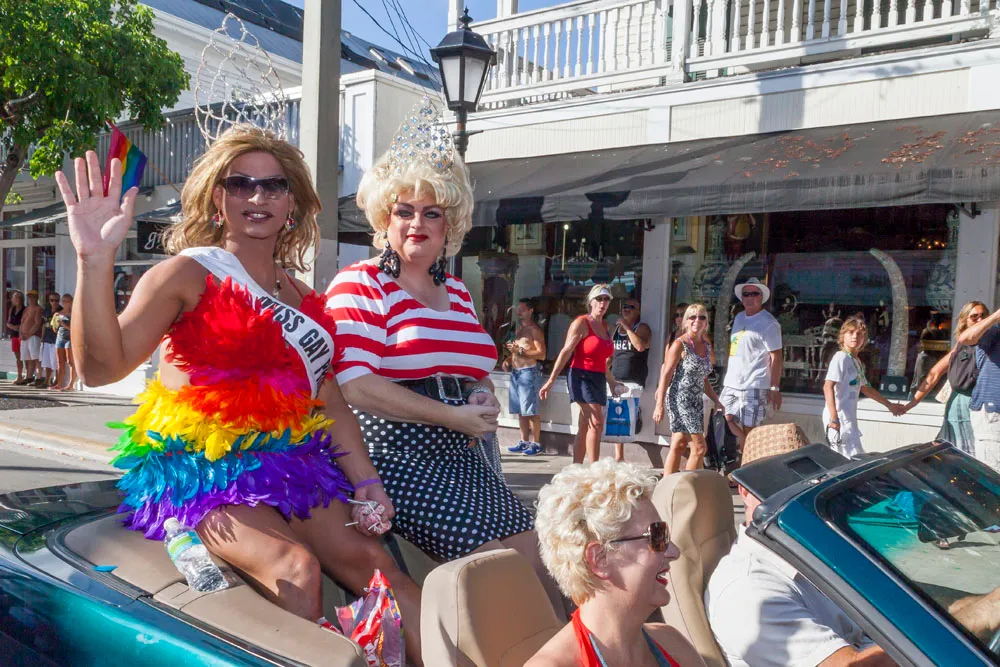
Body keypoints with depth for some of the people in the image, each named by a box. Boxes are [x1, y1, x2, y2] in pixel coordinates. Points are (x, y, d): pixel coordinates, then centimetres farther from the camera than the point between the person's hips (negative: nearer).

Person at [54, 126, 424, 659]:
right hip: (202, 469, -5)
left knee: (373, 561, -14)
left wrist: (366, 482, 5)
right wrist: (95, 260, -27)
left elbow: (329, 399, 15)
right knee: (295, 568, -27)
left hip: (290, 463, 5)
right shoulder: (188, 275, -3)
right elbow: (101, 367, -15)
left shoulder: (304, 300, 15)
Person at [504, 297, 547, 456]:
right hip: (515, 372, 8)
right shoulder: (519, 328, 20)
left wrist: (520, 350, -18)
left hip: (529, 372, -8)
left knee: (531, 411, -9)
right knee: (520, 411, 9)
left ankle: (535, 444, -6)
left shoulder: (535, 330, -6)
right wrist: (508, 359, 9)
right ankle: (524, 442, 15)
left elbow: (541, 354, -13)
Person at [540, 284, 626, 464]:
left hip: (598, 380, 7)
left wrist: (612, 381, 30)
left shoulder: (605, 326, 15)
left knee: (584, 428, 9)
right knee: (597, 422, -17)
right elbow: (566, 352, -12)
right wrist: (551, 380, -16)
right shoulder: (581, 323, -7)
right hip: (582, 376, -7)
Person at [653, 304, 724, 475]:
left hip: (696, 401, 7)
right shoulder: (680, 344, -8)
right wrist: (659, 405, -15)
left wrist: (716, 401, 19)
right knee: (699, 447, -7)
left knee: (679, 446, 8)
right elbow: (666, 374, -11)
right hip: (680, 400, -7)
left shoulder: (707, 345, 13)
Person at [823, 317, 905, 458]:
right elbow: (828, 387, -21)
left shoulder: (857, 362, 18)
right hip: (838, 418, -9)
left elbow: (865, 388, 32)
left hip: (849, 418, 9)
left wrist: (889, 405, 39)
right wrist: (833, 417, -29)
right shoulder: (841, 358, -11)